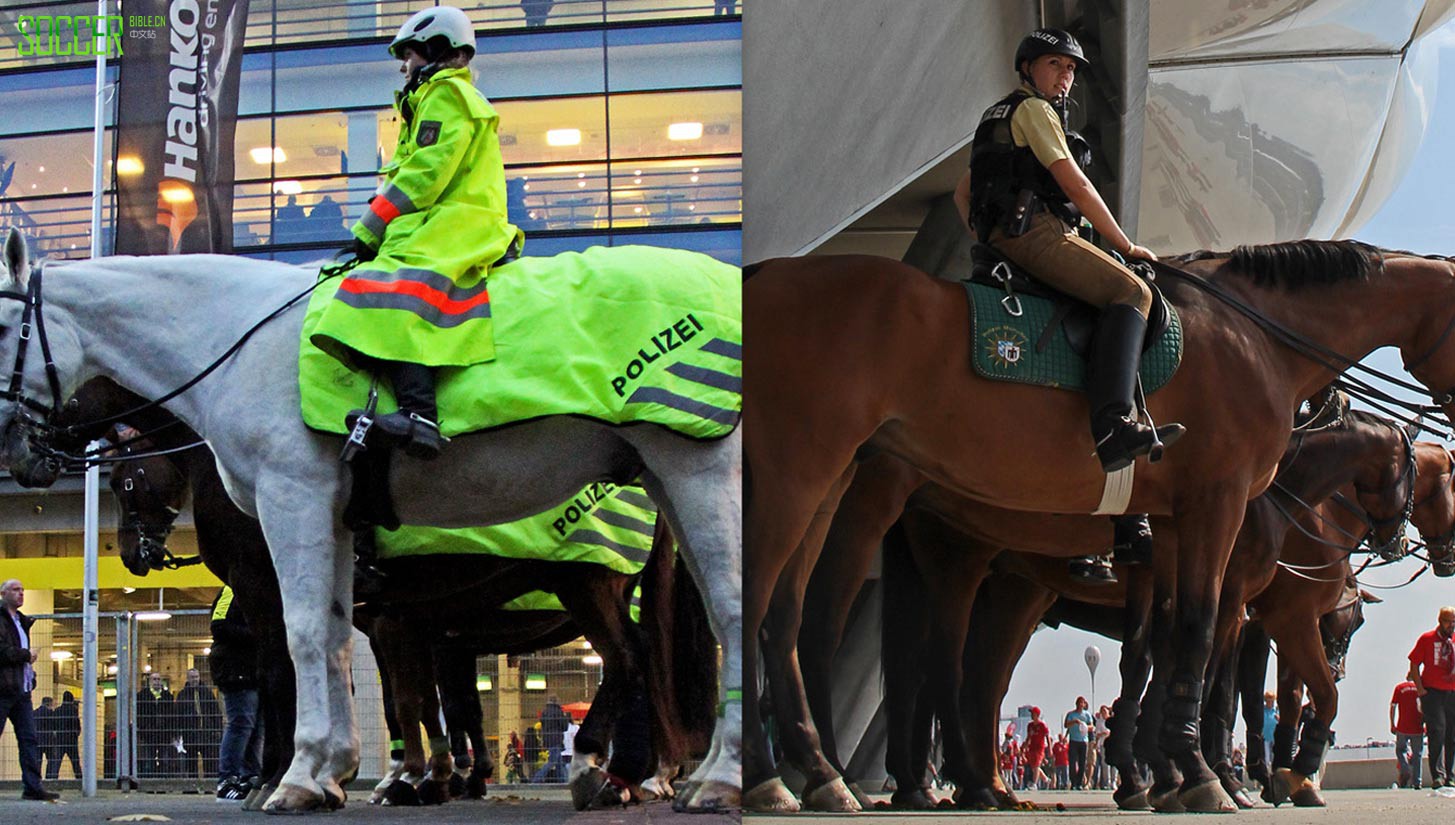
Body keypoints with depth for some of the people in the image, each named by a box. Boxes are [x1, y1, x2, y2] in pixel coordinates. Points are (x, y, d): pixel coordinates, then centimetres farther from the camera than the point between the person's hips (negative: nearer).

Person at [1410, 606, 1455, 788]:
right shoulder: (1427, 639, 2)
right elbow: (1414, 664, 3)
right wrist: (1420, 688, -6)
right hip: (1432, 692, -4)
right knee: (1437, 732, -14)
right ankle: (1438, 775, -16)